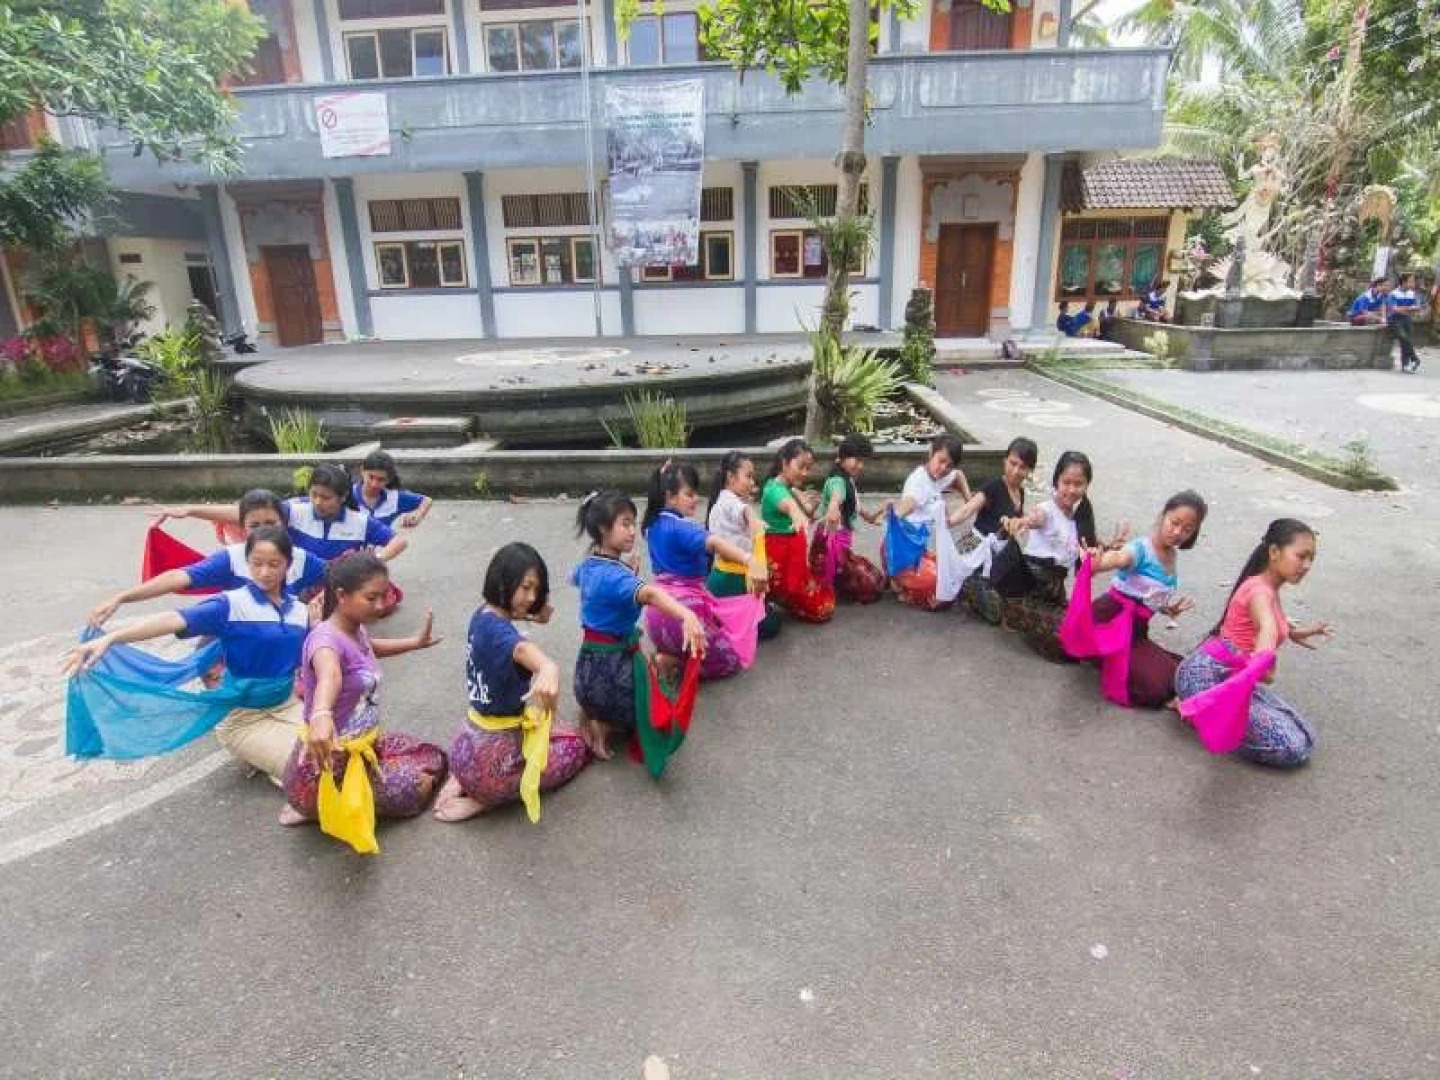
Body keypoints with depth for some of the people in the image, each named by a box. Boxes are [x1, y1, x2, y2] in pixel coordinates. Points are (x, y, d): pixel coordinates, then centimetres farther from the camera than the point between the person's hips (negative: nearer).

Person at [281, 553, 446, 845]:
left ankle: (327, 803, 12)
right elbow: (330, 676, -53)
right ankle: (316, 805, 1)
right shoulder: (326, 637, -27)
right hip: (329, 759, -9)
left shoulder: (356, 628, 1)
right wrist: (321, 717, -71)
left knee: (433, 758, 14)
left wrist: (415, 643, 30)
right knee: (419, 787, -7)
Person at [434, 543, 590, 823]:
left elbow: (542, 615, 19)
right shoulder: (497, 630, -28)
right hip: (491, 758, -9)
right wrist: (549, 668, -73)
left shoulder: (483, 615, 0)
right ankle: (484, 799, 2)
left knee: (554, 737, 35)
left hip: (470, 746, 9)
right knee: (577, 746, 15)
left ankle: (460, 778, 15)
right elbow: (523, 648, -55)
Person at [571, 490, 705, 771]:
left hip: (590, 664, 8)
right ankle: (604, 726, -2)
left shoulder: (589, 565, 2)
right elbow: (650, 593, -47)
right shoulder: (614, 575, -25)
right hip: (613, 666, -8)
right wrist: (687, 615, -65)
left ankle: (591, 713, 13)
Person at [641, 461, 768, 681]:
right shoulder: (680, 527, -21)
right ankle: (669, 661, -7)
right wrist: (752, 560, -58)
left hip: (660, 609, 9)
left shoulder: (654, 523, 6)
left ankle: (669, 653, 8)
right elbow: (713, 542, -43)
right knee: (730, 659, 9)